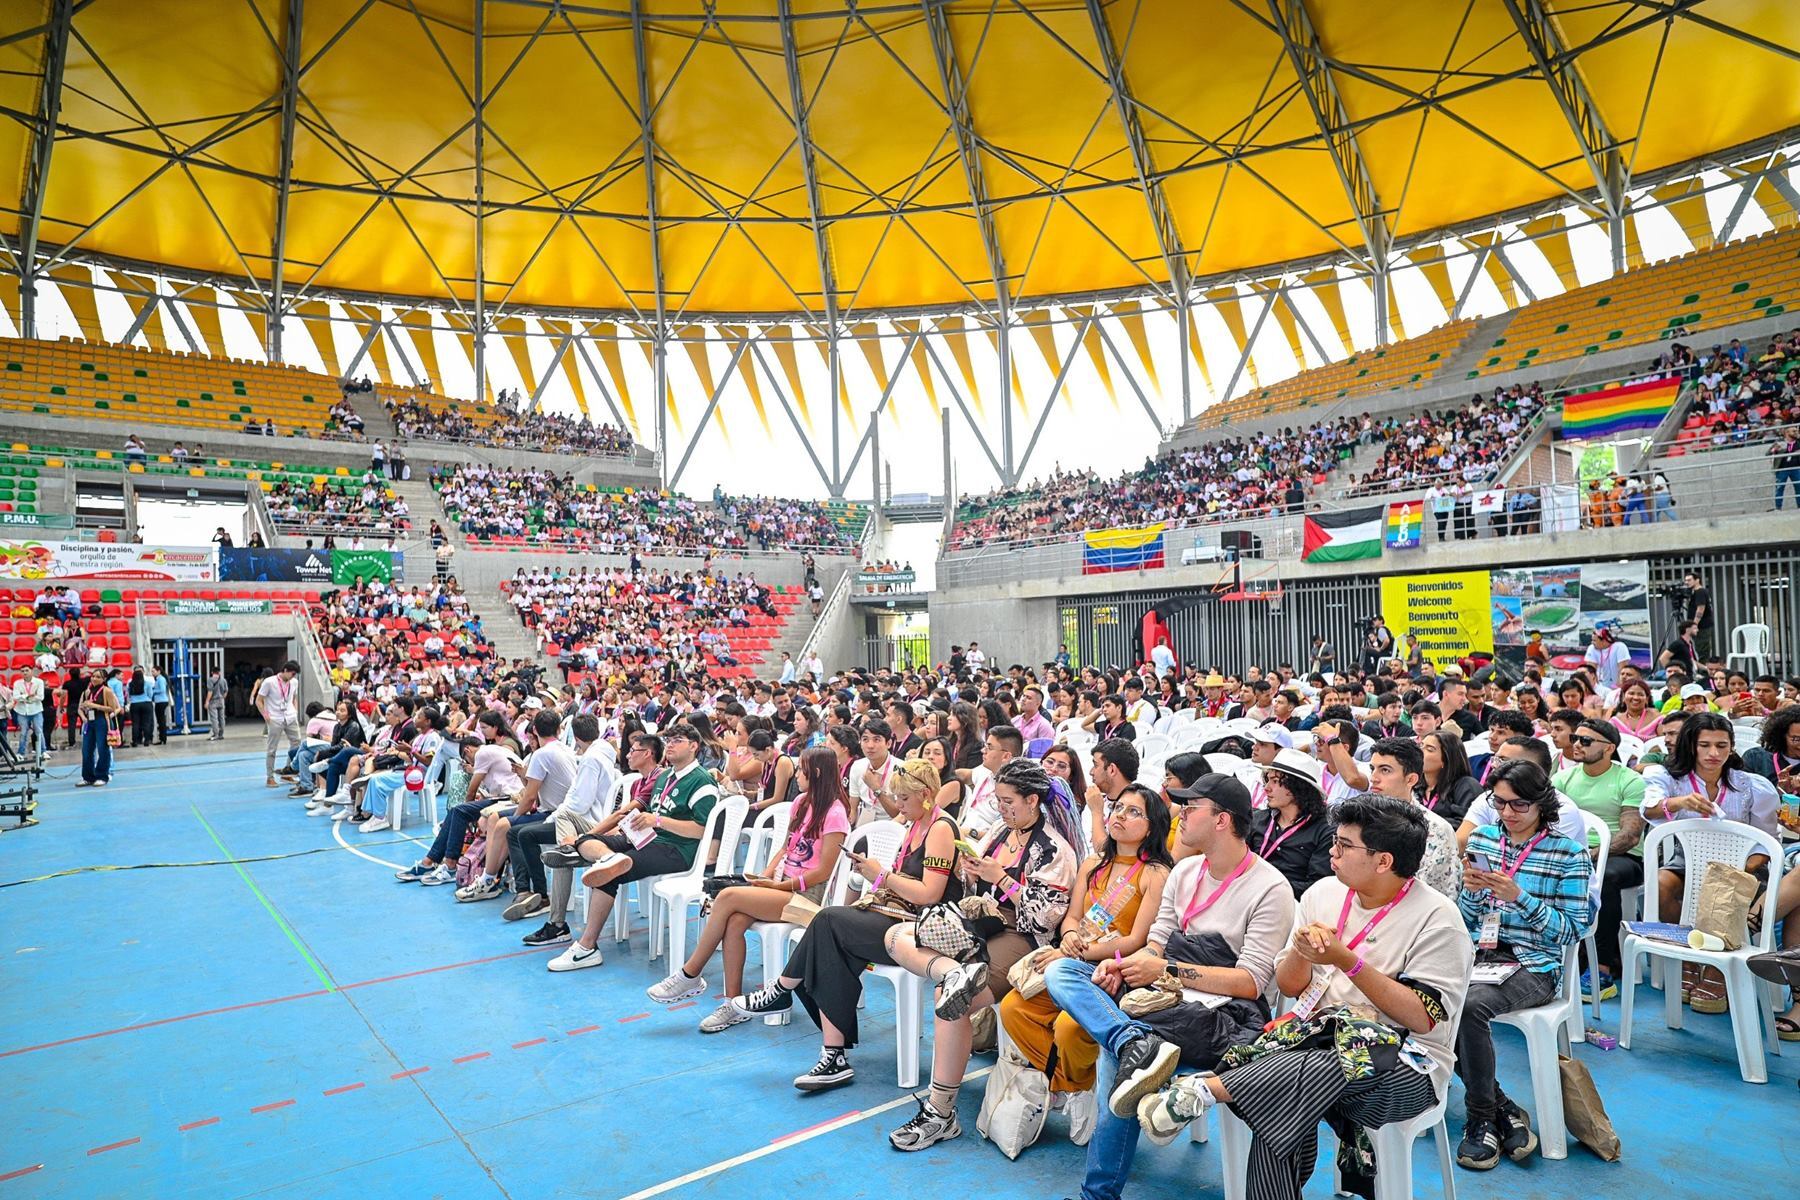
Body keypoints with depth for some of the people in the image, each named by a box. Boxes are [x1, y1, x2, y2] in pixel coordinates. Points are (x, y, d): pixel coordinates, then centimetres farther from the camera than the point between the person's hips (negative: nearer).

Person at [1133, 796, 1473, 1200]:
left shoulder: (1437, 919, -8)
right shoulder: (1323, 893, 7)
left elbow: (1423, 1019, -14)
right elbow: (1288, 986, 11)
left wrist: (1347, 961, -20)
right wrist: (1301, 949, -12)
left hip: (1407, 1064, -4)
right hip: (1321, 1035, 4)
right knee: (1281, 1101, -31)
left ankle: (1203, 1089, -30)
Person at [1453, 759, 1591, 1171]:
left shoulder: (1569, 854, 0)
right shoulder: (1483, 840, 12)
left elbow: (1571, 931, -4)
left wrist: (1519, 897, -17)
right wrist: (1471, 890, -8)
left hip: (1534, 966, -4)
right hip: (1478, 955, 4)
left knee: (1471, 1006, -34)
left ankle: (1482, 1119, -10)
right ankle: (1502, 1110, -9)